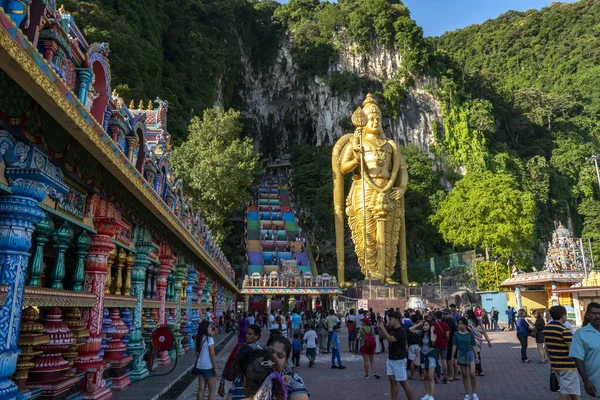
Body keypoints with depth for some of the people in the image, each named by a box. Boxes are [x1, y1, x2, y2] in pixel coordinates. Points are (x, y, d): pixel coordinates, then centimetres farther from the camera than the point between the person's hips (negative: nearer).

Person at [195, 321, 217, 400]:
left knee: (201, 389, 12)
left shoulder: (199, 339, 5)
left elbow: (197, 353, 11)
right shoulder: (209, 339, -17)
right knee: (212, 390, 6)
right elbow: (212, 355, -17)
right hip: (208, 367, -7)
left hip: (199, 366, 7)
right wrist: (215, 368, -11)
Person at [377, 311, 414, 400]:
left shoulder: (401, 331, -19)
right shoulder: (392, 330, 7)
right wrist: (379, 328, 3)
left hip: (399, 360, -8)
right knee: (393, 382, 11)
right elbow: (384, 336, 19)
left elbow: (390, 339, -31)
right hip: (390, 359, 8)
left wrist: (382, 327, -25)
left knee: (403, 383, 0)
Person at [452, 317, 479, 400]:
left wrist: (476, 357, 1)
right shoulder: (456, 334, -1)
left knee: (472, 374, -11)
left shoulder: (470, 334, -3)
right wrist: (453, 356, -1)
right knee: (464, 375, 7)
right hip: (461, 354, 1)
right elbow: (454, 346, 1)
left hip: (470, 353, -1)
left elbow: (474, 346, 2)